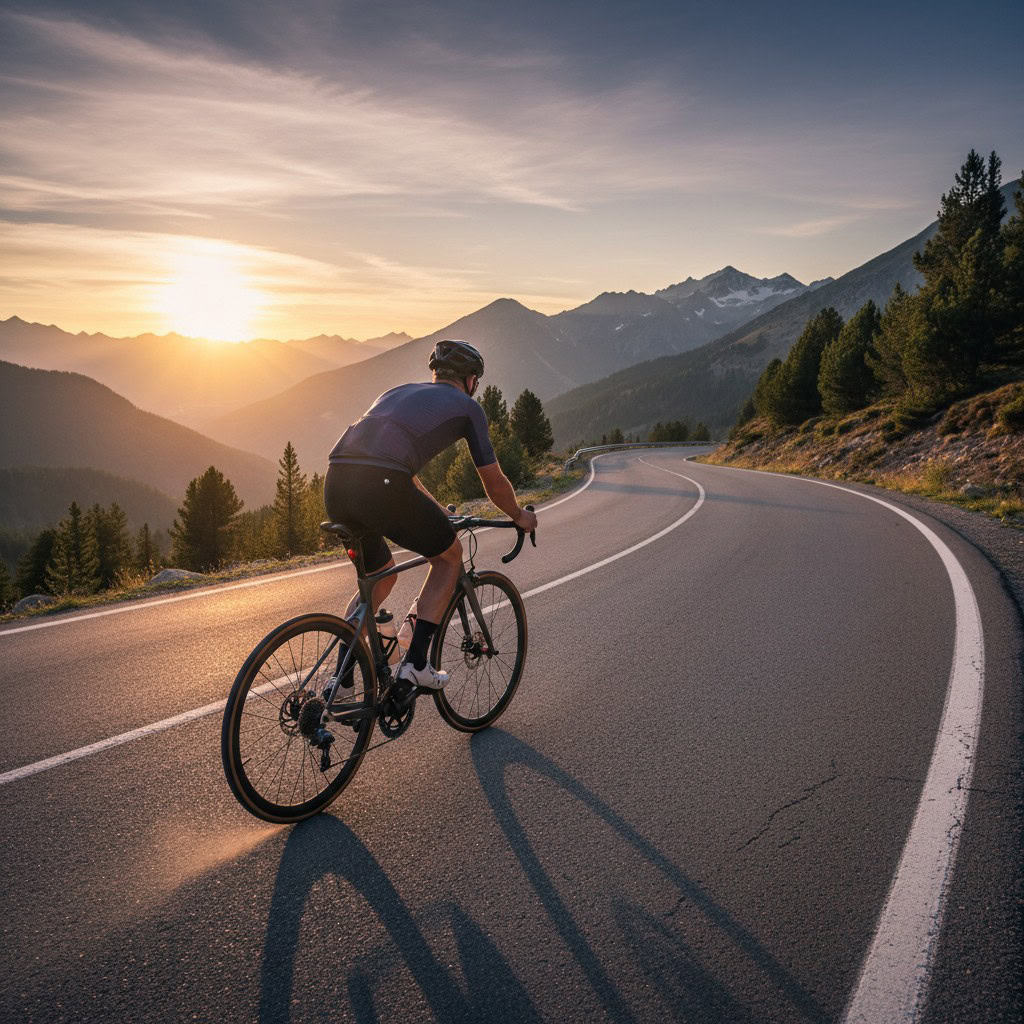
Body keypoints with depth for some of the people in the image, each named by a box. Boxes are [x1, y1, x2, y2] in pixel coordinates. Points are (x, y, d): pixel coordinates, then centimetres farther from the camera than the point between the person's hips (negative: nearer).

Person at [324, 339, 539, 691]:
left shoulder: (398, 392, 34)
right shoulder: (467, 406, 17)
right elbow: (494, 481, 20)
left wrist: (437, 513, 55)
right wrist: (519, 516, 40)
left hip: (336, 484, 7)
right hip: (381, 488, -6)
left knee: (380, 577, 28)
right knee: (449, 556, 20)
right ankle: (415, 663, 15)